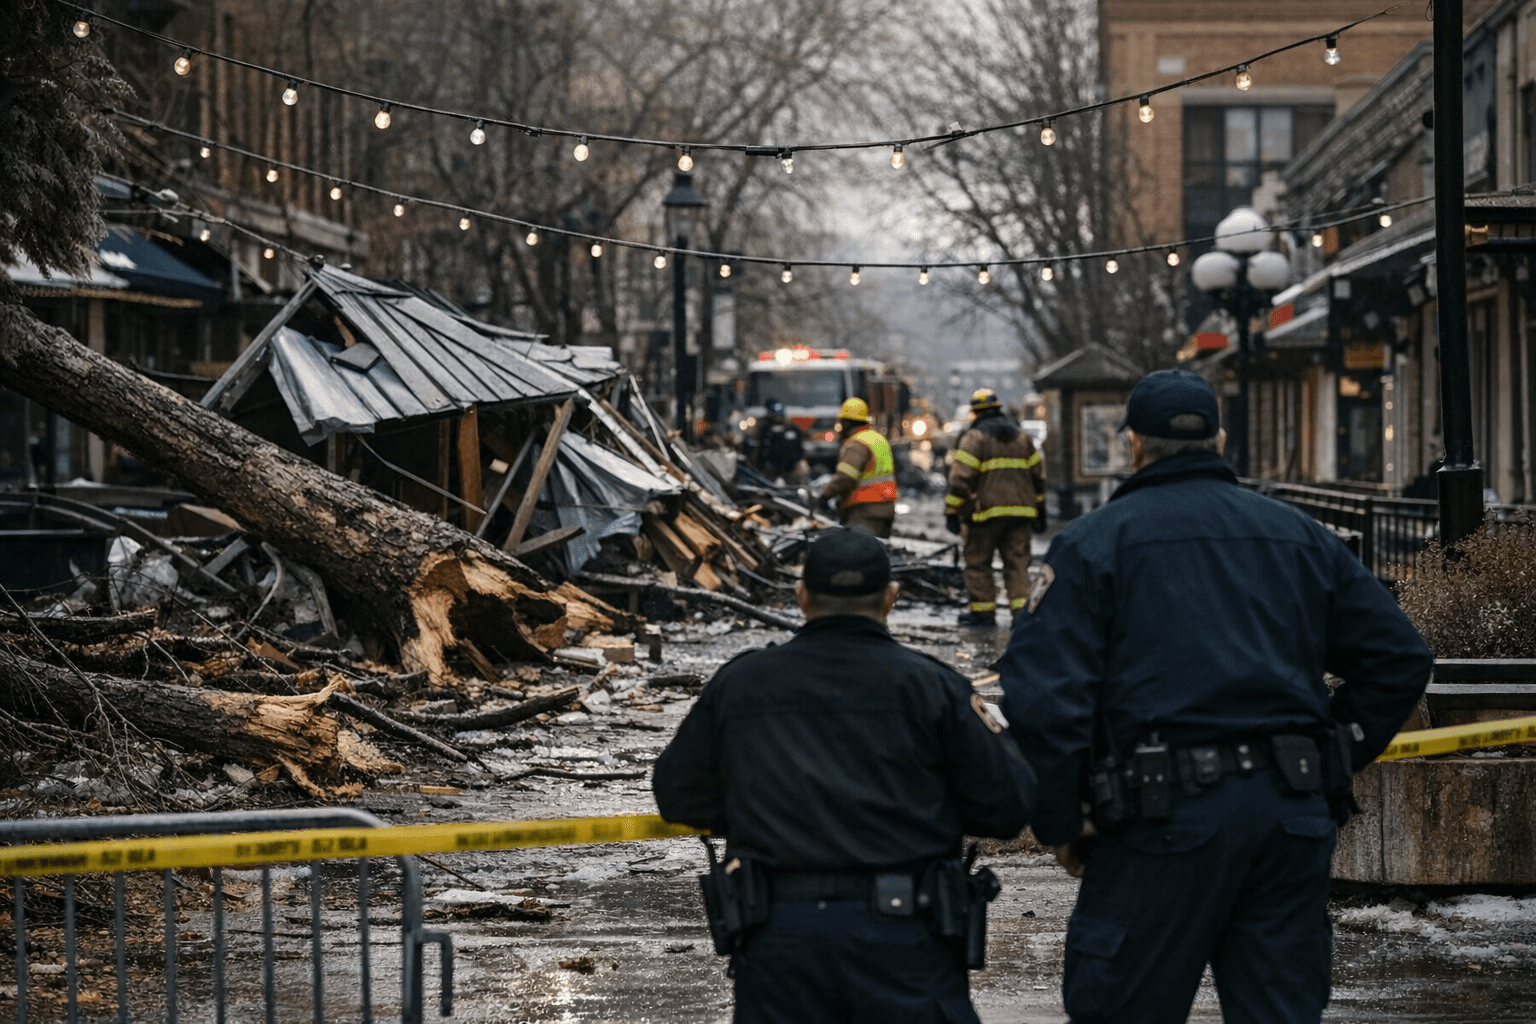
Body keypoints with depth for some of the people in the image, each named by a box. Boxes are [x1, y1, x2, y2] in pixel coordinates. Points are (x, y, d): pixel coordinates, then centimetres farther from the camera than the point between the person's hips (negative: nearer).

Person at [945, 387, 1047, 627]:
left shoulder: (975, 437, -5)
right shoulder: (1022, 437, 14)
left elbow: (960, 479, -12)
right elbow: (1038, 475, 18)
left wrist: (952, 512, -9)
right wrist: (1040, 511, 25)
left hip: (986, 511, -5)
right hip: (1020, 511, 5)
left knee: (978, 562, 6)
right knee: (1017, 562, 6)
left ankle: (982, 611, 6)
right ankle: (1022, 609, -6)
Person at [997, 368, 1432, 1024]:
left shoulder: (1094, 543, 2)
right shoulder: (1299, 536, 16)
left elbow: (1041, 695, -9)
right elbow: (1398, 658, 16)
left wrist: (1059, 824, 1)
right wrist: (1330, 766, 18)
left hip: (1165, 817, -4)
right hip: (1294, 819, 4)